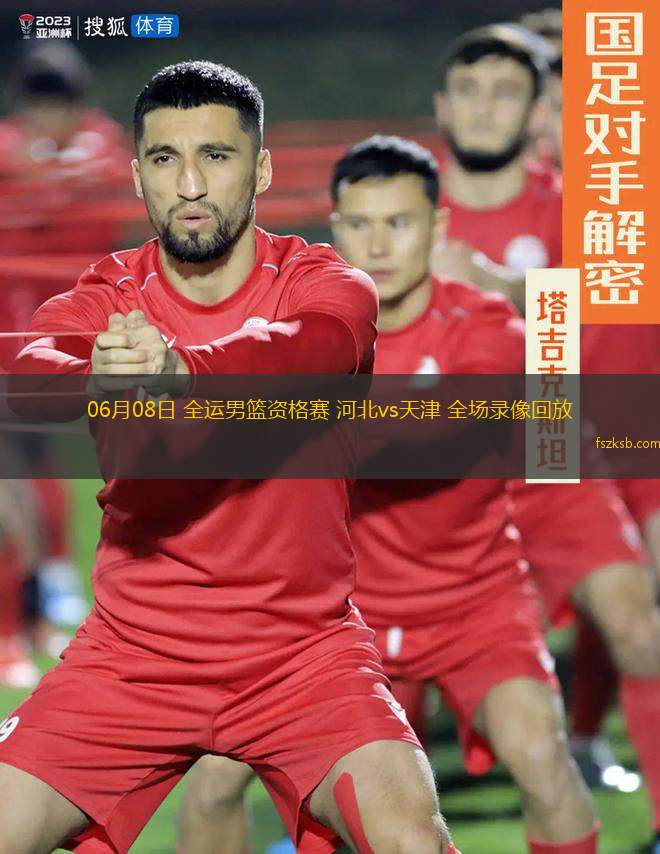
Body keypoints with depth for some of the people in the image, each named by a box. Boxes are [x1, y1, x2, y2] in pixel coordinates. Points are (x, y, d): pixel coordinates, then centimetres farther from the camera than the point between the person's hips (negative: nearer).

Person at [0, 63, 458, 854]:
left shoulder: (331, 287, -5)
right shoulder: (100, 300, -1)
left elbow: (305, 350, -30)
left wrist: (182, 373, -52)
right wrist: (96, 382, -49)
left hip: (304, 652, -2)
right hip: (130, 656, 2)